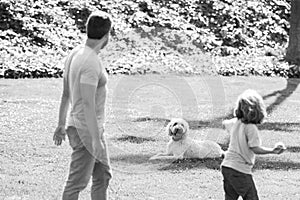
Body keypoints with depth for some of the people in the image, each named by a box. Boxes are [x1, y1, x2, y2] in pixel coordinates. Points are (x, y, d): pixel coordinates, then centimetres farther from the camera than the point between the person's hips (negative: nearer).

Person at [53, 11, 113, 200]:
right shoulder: (91, 63, -24)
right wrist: (96, 139, -25)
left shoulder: (75, 54, 6)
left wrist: (62, 125, 21)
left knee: (103, 176, 16)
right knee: (77, 182, -2)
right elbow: (88, 104, -27)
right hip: (86, 131, -10)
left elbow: (65, 94, 14)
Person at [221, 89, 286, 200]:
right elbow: (255, 148, -21)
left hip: (226, 166, 8)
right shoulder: (251, 128, -17)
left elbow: (225, 123, 29)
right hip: (240, 170, -8)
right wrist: (272, 150, -25)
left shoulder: (235, 122, 6)